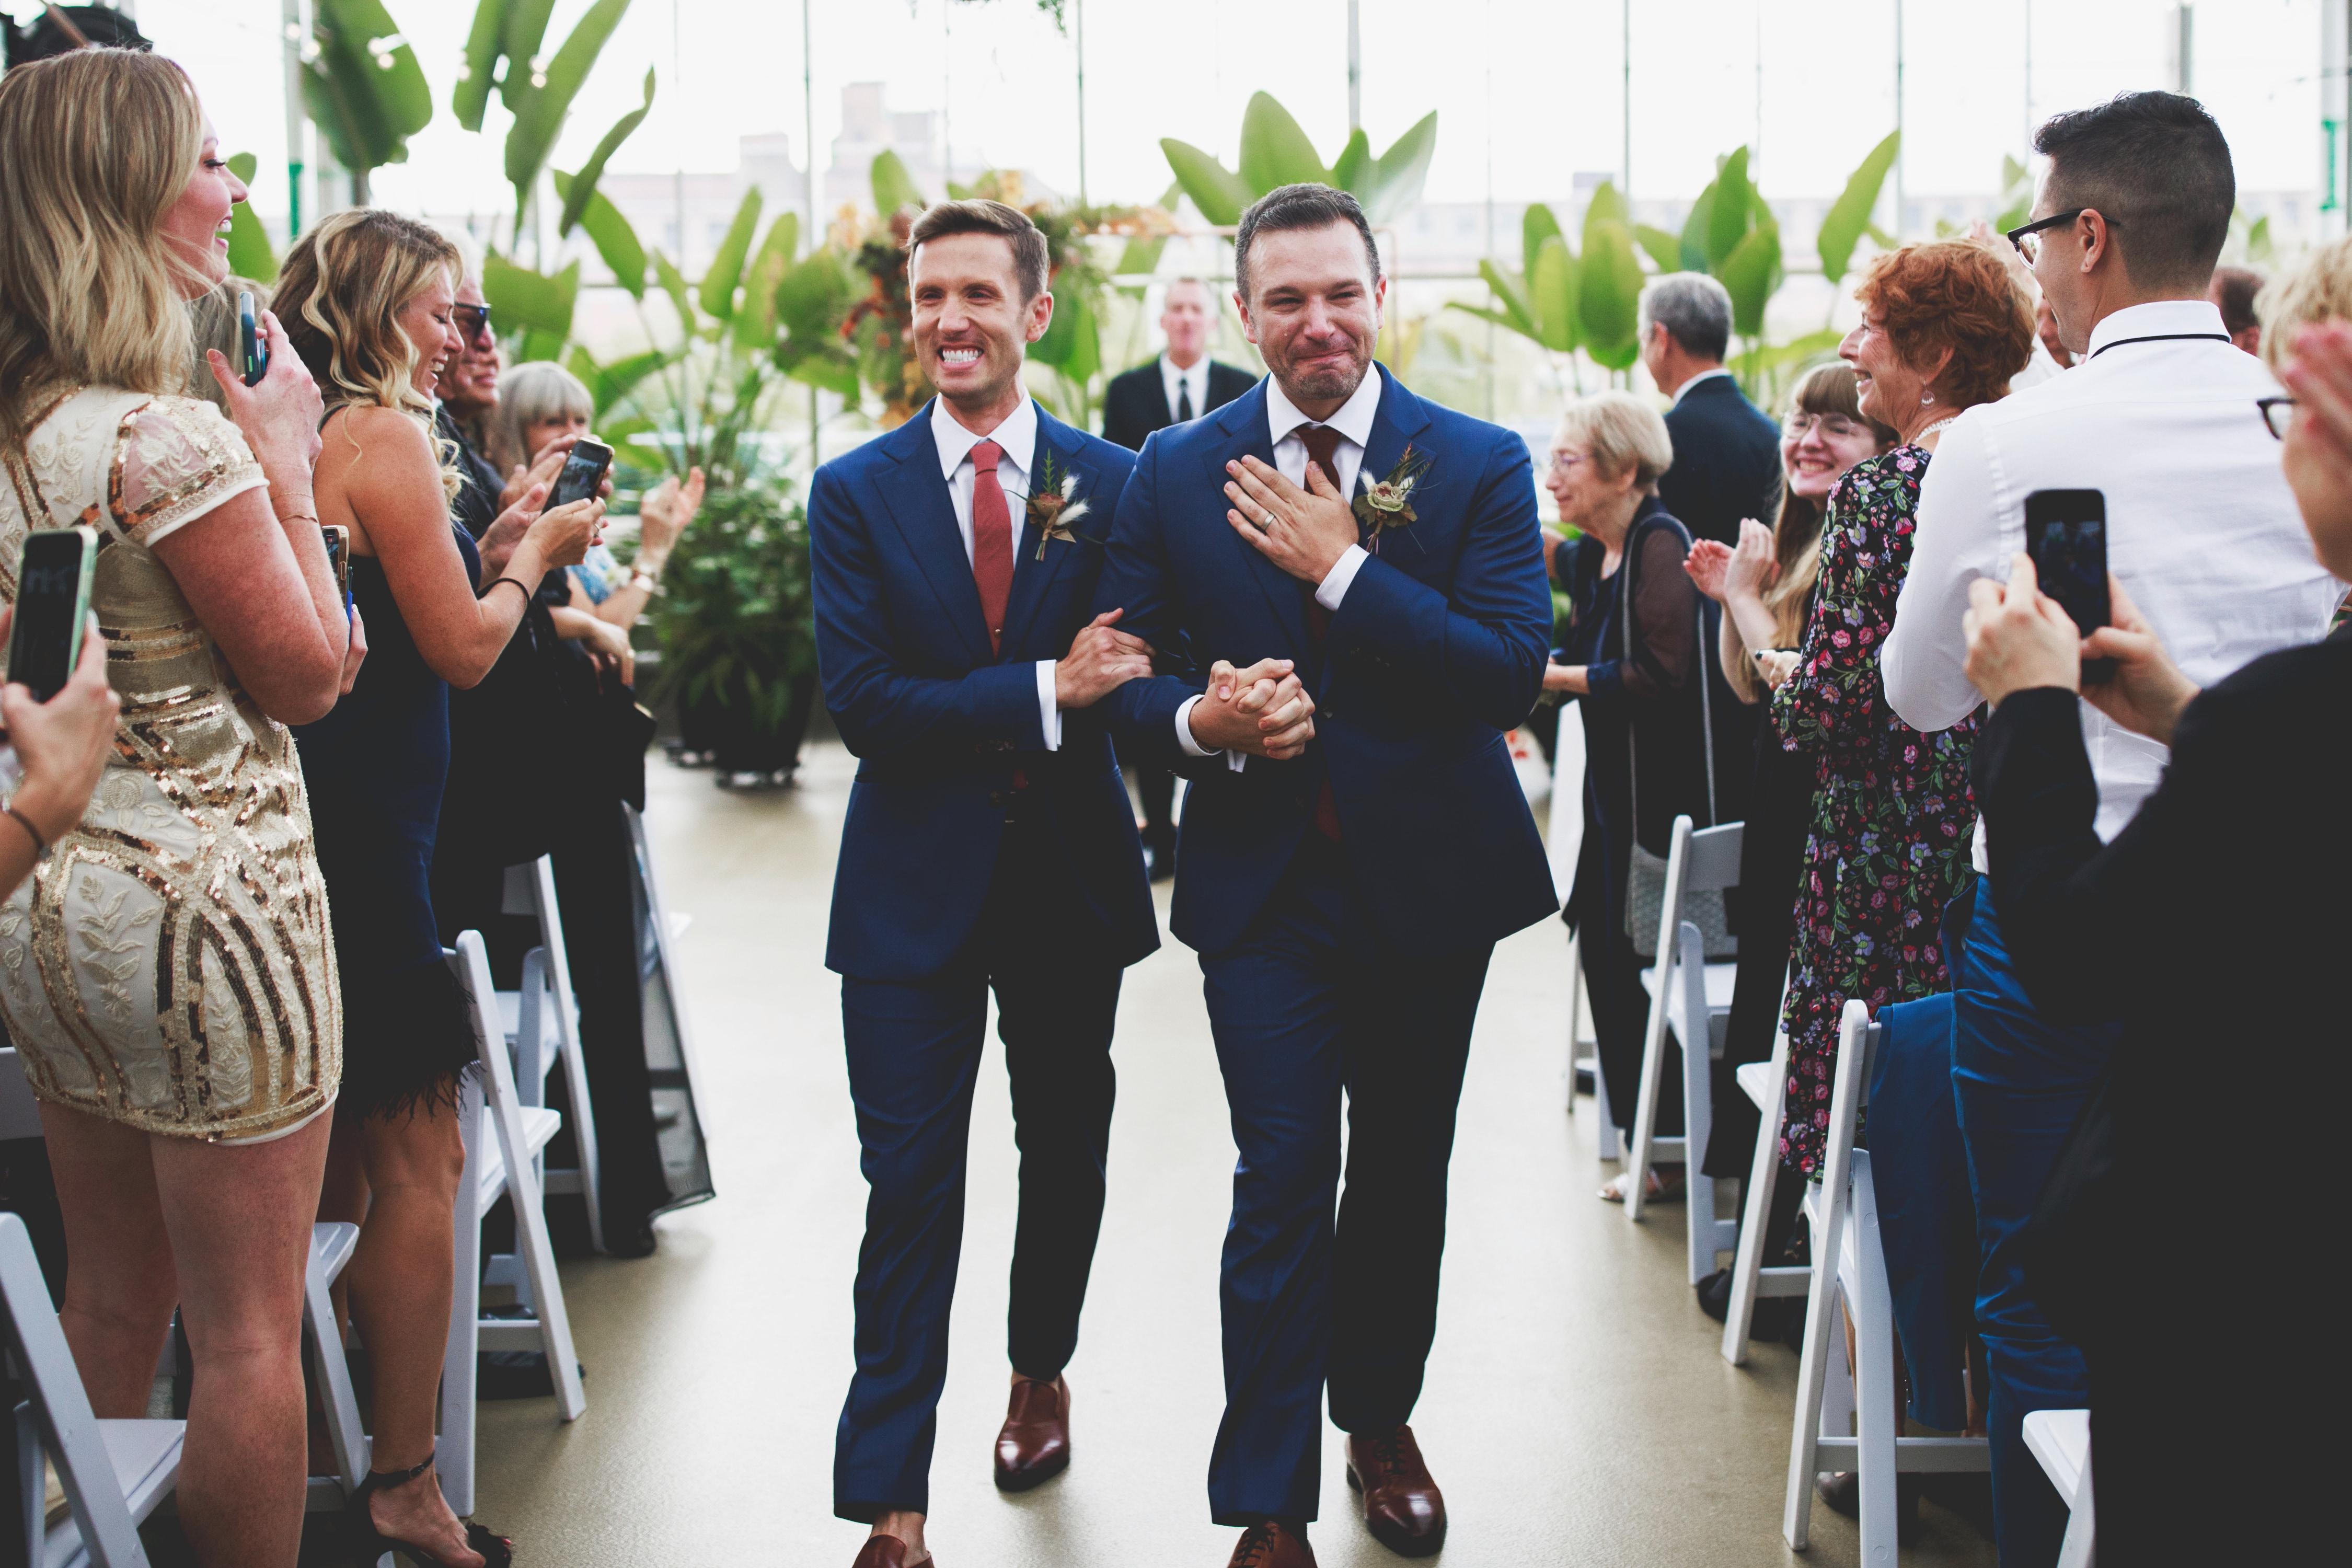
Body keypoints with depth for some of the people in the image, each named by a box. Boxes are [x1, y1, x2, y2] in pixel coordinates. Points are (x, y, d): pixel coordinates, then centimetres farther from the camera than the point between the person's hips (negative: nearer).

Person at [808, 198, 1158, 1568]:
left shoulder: (1113, 481, 0)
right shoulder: (854, 494, -2)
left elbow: (1142, 663, -4)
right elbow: (862, 702, -12)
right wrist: (1046, 691, -21)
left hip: (1072, 875, 2)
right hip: (918, 881, -2)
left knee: (1065, 1148, 18)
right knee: (911, 1186, -3)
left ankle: (1042, 1373, 44)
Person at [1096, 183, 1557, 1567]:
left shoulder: (1479, 465, -4)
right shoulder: (1176, 473, 1)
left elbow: (1514, 673, -16)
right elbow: (1127, 678, 4)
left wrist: (1339, 568, -20)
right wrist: (1199, 722, -19)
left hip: (1429, 880, 1)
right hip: (1264, 882, 0)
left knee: (1405, 1173, 15)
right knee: (1283, 1183, -5)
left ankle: (1380, 1421, 37)